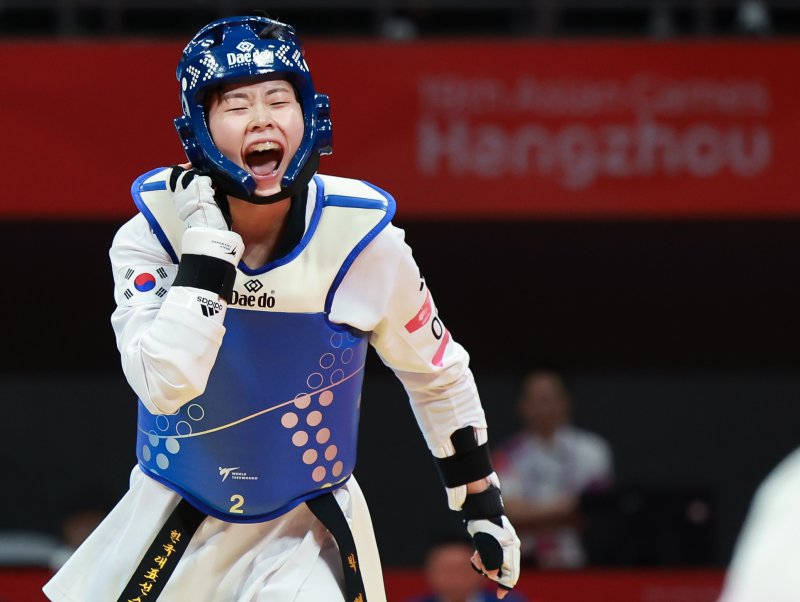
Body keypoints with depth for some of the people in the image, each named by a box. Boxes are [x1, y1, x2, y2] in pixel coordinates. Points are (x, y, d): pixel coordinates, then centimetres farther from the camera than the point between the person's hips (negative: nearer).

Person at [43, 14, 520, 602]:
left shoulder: (364, 239, -14)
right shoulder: (154, 231, -15)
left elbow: (436, 371, 2)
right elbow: (164, 386, -29)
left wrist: (483, 502, 8)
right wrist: (206, 246, -31)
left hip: (305, 531, -1)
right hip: (174, 525, 1)